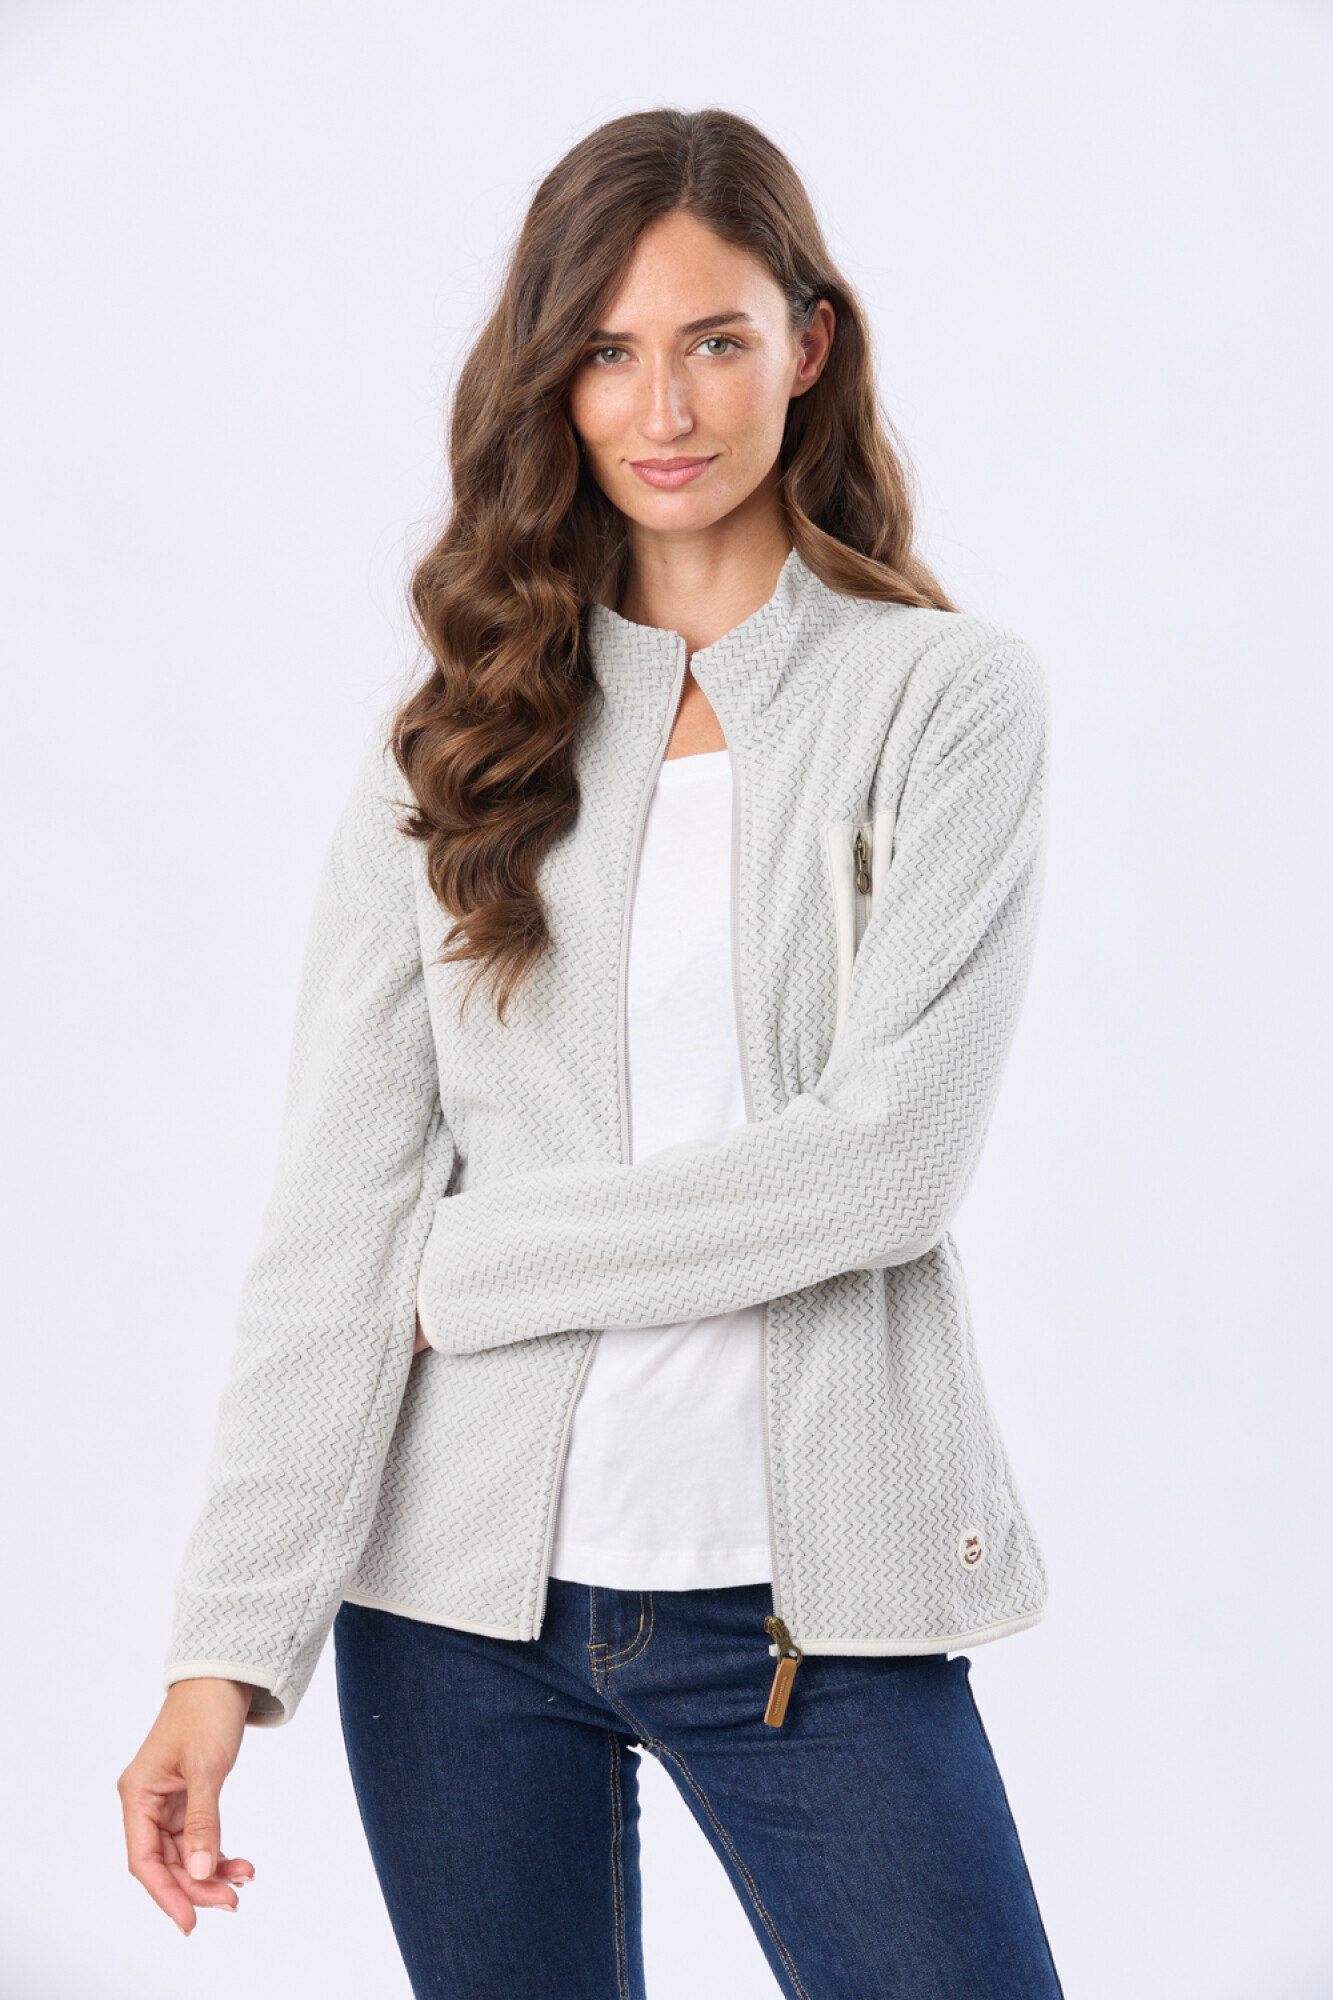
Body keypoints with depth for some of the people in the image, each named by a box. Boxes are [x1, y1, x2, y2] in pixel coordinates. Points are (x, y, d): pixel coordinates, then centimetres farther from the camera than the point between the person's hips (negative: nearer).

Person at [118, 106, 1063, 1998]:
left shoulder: (947, 693, -1)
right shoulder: (467, 727, 5)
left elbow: (886, 1157, -11)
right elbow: (337, 1204, -3)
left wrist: (478, 1263, -9)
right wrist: (230, 1640, -11)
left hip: (805, 1592, -2)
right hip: (466, 1576, 2)